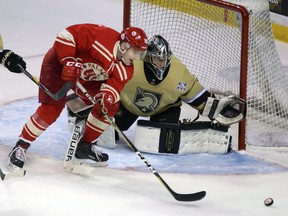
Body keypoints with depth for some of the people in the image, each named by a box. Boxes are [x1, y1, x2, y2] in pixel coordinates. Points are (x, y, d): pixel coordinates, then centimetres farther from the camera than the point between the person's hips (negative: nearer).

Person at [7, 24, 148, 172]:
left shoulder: (126, 69, -10)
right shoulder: (103, 37, -33)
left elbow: (115, 84, -19)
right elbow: (67, 35, -30)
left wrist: (107, 97, -41)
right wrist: (69, 62, -36)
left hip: (87, 77, 8)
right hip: (59, 64, -8)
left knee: (111, 106, 1)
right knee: (51, 110, -20)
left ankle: (84, 147, 16)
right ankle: (20, 148, -6)